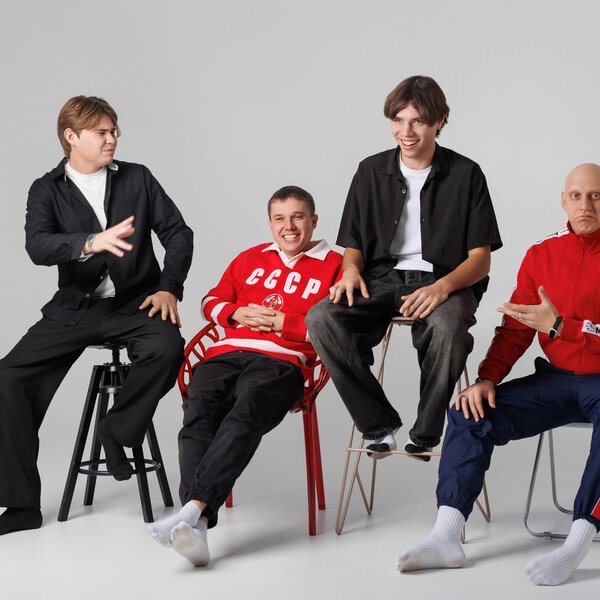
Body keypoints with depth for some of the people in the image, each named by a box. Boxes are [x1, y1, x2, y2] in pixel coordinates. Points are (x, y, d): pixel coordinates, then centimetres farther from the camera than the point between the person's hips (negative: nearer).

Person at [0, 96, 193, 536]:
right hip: (76, 307, 1)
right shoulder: (48, 191, 3)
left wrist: (169, 288, -7)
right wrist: (90, 243, -35)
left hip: (134, 302, 0)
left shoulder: (137, 178, 8)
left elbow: (178, 232, 8)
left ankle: (118, 432, -8)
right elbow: (37, 246, -16)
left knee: (168, 346, -34)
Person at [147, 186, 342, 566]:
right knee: (198, 411, -30)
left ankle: (193, 508, -49)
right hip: (228, 353, 4)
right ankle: (198, 525, -45)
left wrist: (281, 321, -4)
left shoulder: (334, 266, 16)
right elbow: (212, 302, 30)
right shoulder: (250, 258, 32)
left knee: (245, 413, -38)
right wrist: (239, 314, 8)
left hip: (282, 360, -3)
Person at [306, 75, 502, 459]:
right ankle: (379, 424, -15)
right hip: (383, 279, 3)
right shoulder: (372, 172, 12)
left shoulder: (465, 175, 3)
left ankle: (427, 431, -15)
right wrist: (351, 269, -9)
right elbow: (354, 244, 16)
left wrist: (443, 286, -21)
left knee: (448, 326, -39)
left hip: (442, 281, -3)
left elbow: (480, 258, 0)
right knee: (321, 319, -27)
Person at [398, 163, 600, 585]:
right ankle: (446, 538, -16)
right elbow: (515, 329, 7)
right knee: (471, 415, -13)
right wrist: (487, 379, -7)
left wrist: (557, 324, -24)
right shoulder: (542, 254, 7)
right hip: (556, 377, 5)